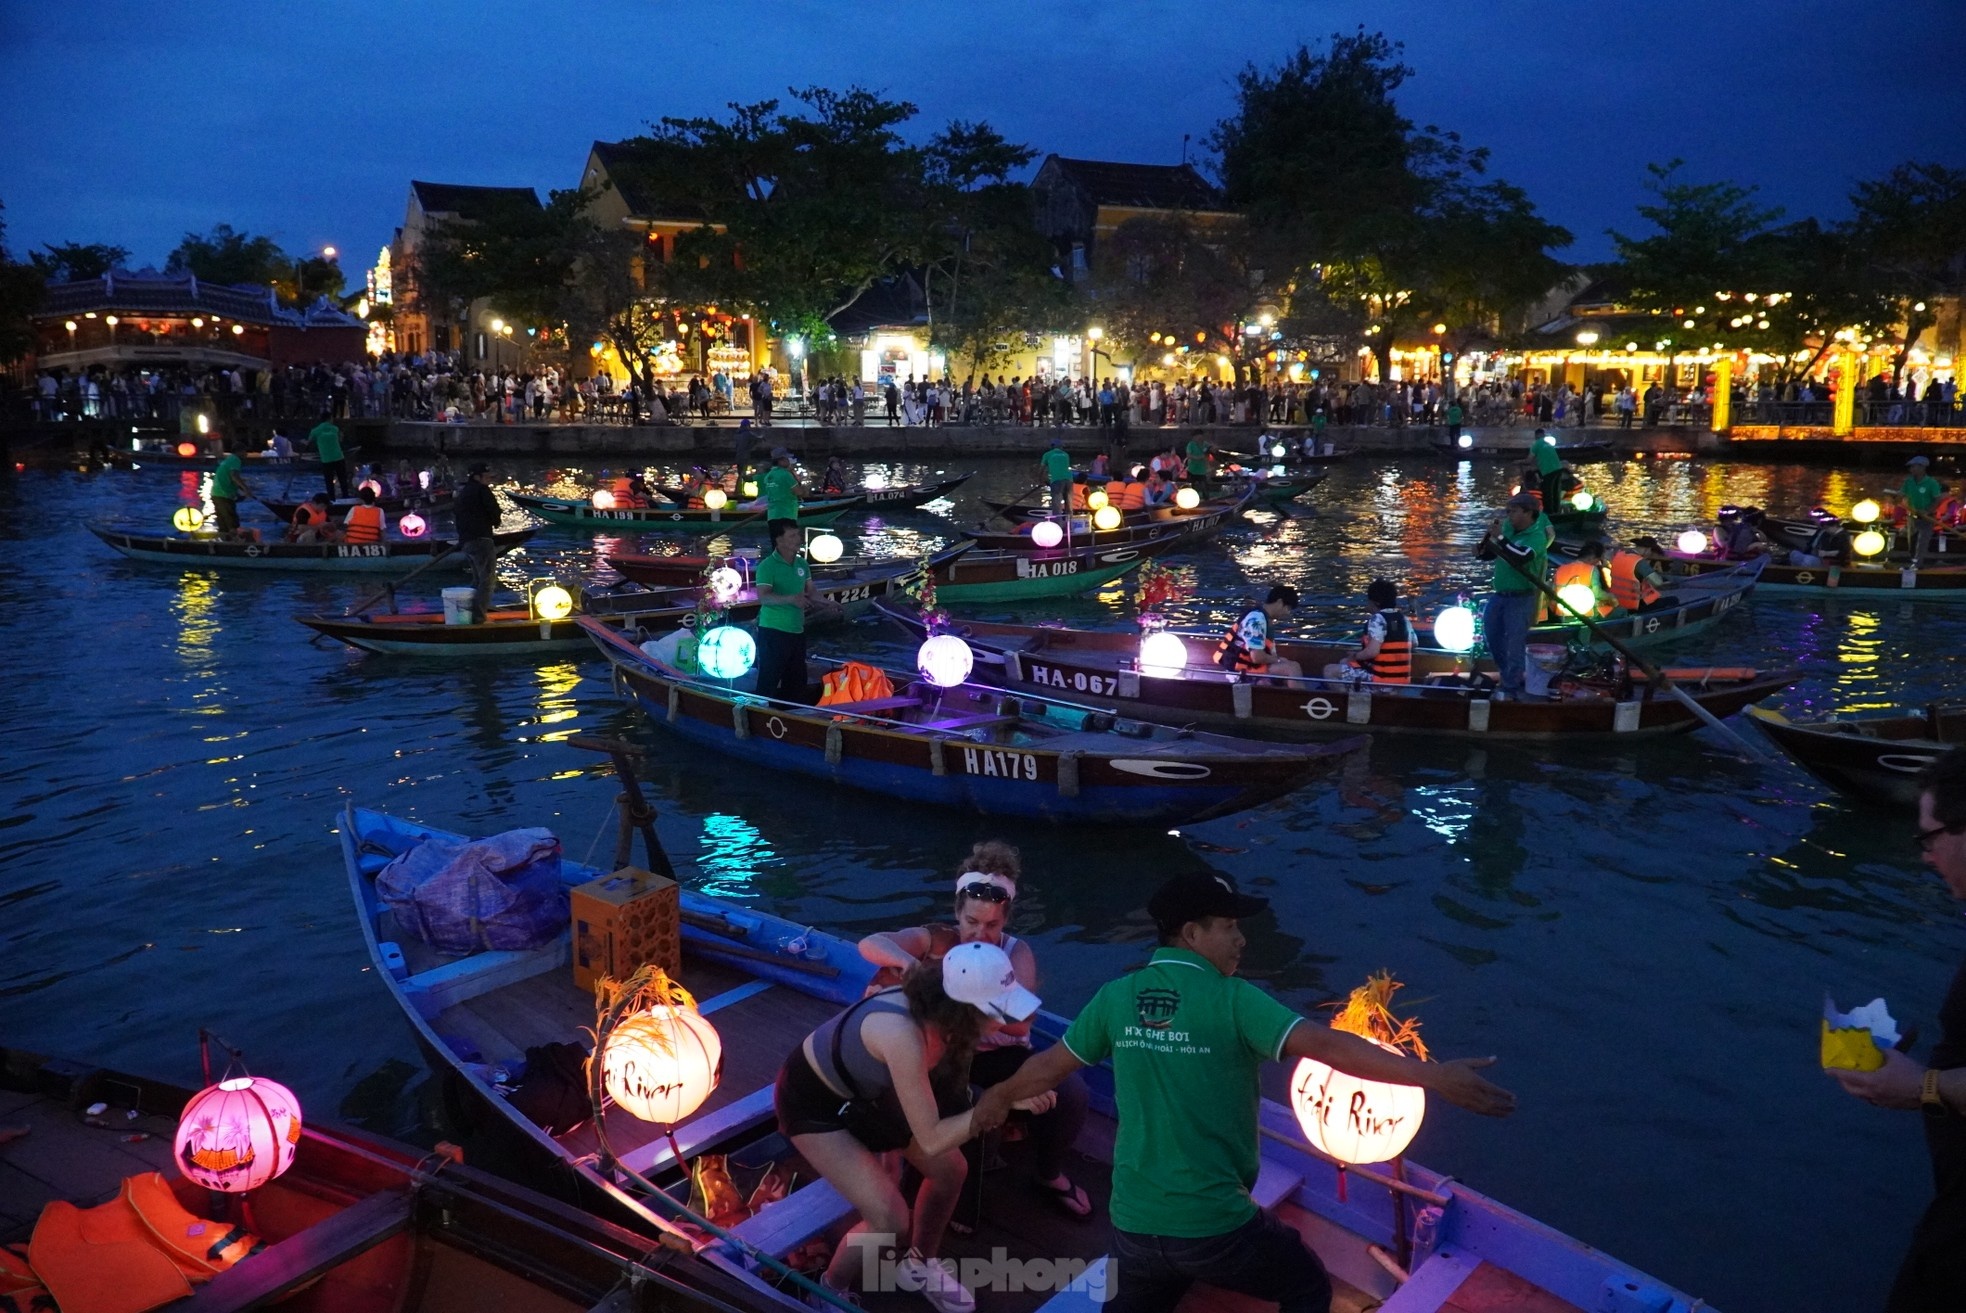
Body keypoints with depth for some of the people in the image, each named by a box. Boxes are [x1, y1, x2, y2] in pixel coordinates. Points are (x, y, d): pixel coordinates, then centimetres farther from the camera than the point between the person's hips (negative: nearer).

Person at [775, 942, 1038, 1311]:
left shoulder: (937, 1007, -20)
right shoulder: (904, 1035, -41)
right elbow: (931, 1140, -35)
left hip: (864, 1090, 8)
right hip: (813, 1101, -7)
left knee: (950, 1170, 8)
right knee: (891, 1221, -13)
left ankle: (918, 1266, 35)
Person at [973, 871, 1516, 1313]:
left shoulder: (1116, 997, 0)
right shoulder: (1231, 1000, -13)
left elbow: (1050, 1065, 11)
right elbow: (1324, 1044, -23)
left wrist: (997, 1097, 30)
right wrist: (1433, 1076, -25)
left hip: (1134, 1223, 4)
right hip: (1217, 1225, -4)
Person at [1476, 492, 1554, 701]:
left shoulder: (1537, 535, -17)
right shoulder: (1508, 527, 3)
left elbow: (1520, 558, -35)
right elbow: (1493, 553, 16)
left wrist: (1500, 537, -31)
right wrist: (1482, 550, -5)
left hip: (1520, 598, -8)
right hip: (1499, 594, 8)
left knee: (1514, 643, -3)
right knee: (1492, 636, 17)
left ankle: (1511, 688, 5)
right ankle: (1510, 675, 35)